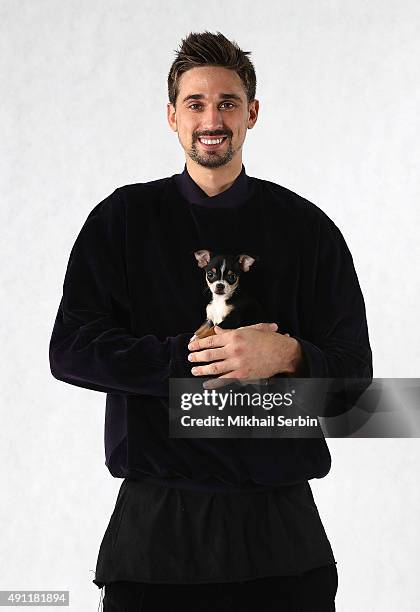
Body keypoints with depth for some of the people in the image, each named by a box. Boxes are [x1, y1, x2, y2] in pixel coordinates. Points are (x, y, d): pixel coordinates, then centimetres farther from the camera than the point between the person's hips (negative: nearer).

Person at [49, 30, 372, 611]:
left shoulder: (306, 227, 5)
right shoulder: (123, 219, 5)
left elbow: (353, 370, 2)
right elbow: (71, 350, -3)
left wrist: (285, 356, -19)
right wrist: (188, 356, -14)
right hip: (155, 520, 0)